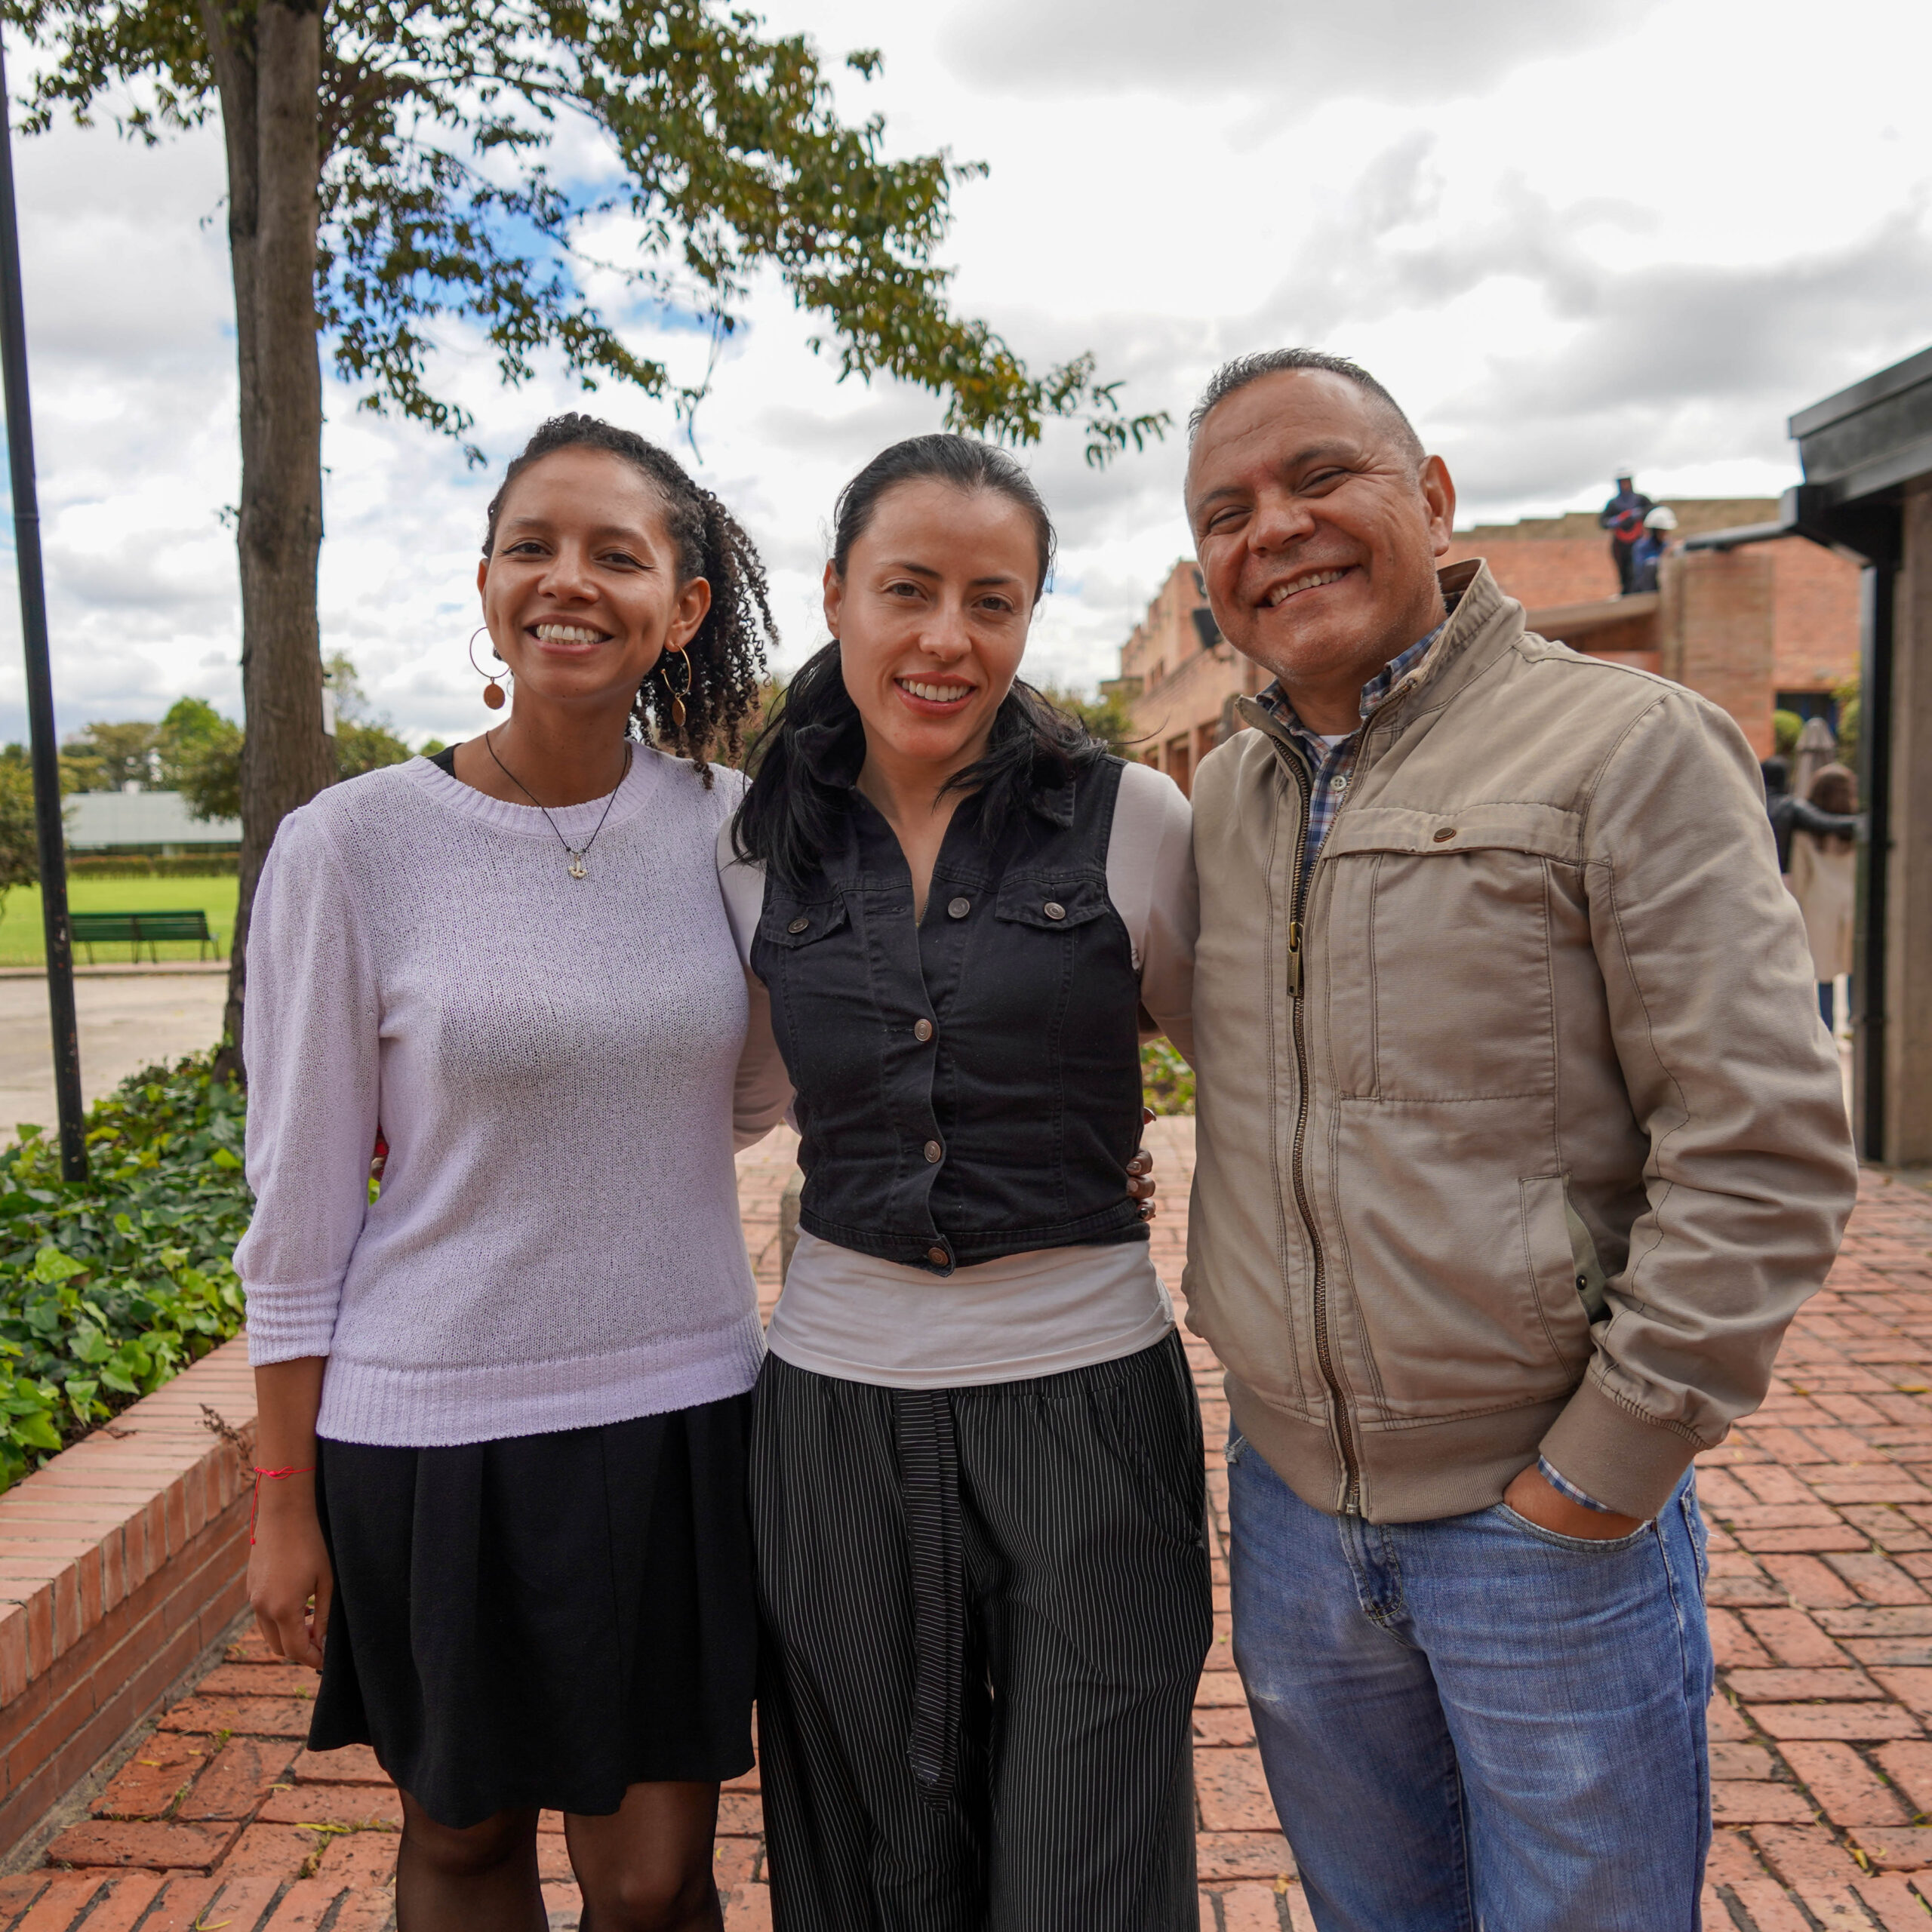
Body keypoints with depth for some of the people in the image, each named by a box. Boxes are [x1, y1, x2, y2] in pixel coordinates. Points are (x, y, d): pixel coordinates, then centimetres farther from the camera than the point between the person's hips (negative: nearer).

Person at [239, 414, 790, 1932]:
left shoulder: (725, 822, -1)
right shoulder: (352, 847, -9)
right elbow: (301, 1202, -4)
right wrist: (286, 1497, 0)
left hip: (681, 1412, 2)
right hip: (432, 1428, -1)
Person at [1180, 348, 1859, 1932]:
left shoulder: (1629, 748, -11)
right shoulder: (1222, 798, 6)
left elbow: (1765, 1148, -15)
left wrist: (1603, 1470, -14)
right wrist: (1245, 1338, 11)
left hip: (1546, 1518, -5)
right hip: (1288, 1502, 5)